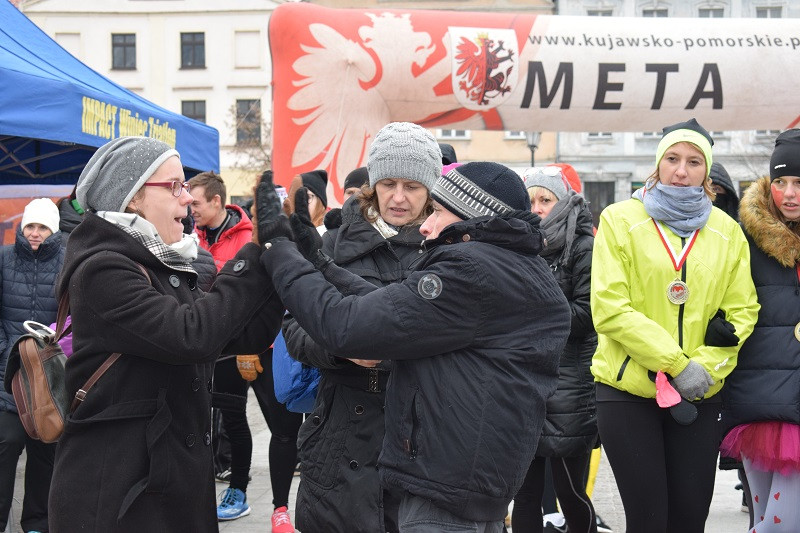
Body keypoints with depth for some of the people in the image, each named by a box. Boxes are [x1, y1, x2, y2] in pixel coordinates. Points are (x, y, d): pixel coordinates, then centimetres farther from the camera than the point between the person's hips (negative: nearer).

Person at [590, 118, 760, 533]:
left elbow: (742, 312, 3)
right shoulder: (621, 219, -3)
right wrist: (677, 364, -17)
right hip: (627, 388, -3)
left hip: (699, 394, 3)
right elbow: (610, 309, -11)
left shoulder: (727, 231, 7)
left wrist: (705, 366, -14)